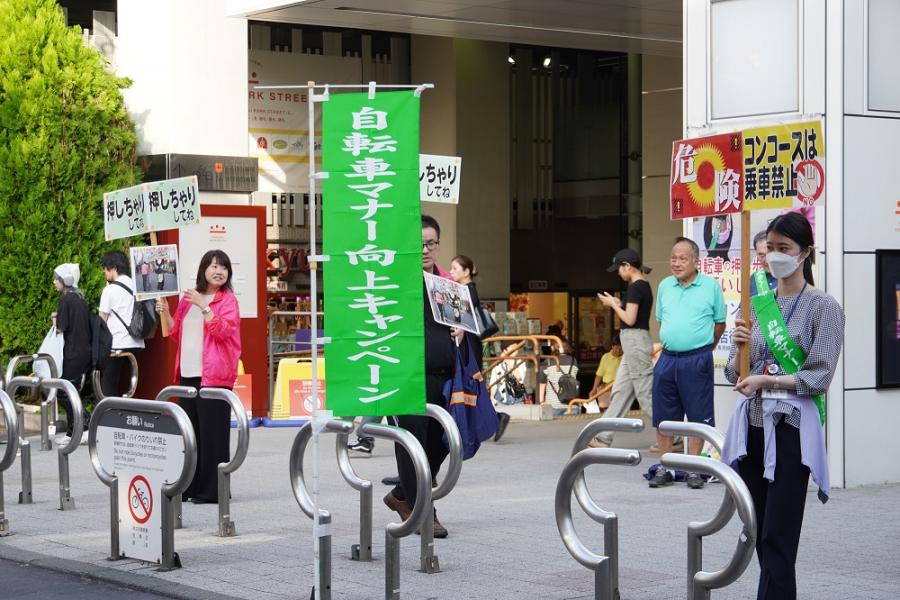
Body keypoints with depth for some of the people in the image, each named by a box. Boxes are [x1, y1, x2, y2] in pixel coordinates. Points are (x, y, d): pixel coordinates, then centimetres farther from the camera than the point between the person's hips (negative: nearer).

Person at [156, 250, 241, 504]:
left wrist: (203, 306, -20)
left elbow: (222, 331, -15)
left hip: (214, 375, -6)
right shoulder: (188, 298, 15)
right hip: (188, 373, 6)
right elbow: (176, 333, 21)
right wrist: (165, 313, 6)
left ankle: (211, 490, -1)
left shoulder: (228, 299, -1)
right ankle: (189, 487, 16)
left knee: (211, 433, -6)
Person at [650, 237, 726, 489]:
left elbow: (720, 322, 7)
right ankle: (665, 468, 16)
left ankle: (693, 469, 9)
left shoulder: (711, 286, -2)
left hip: (697, 360, -4)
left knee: (697, 416, 1)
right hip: (667, 359, 4)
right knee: (663, 416, 6)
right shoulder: (665, 286, 9)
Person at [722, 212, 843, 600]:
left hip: (791, 427, -6)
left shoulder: (822, 307, -4)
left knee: (777, 537, -7)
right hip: (752, 425, 6)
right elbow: (735, 375, 12)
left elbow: (818, 377, -10)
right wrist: (741, 349, -7)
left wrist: (768, 381, -17)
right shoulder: (758, 304, 12)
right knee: (758, 533, 8)